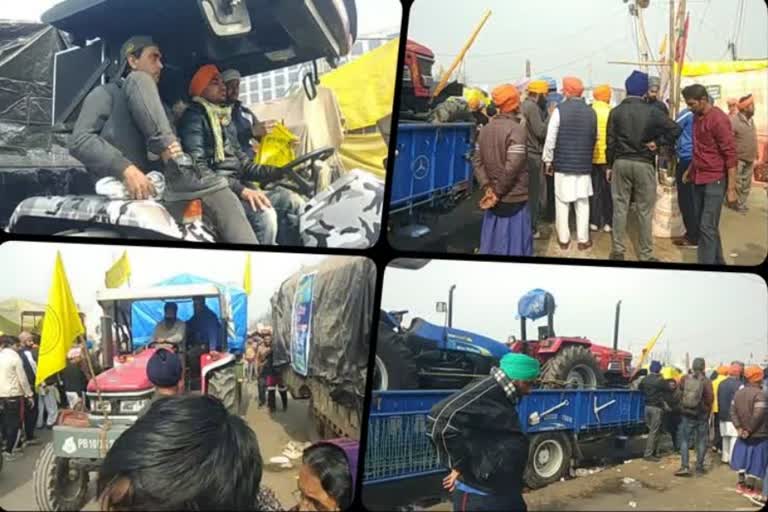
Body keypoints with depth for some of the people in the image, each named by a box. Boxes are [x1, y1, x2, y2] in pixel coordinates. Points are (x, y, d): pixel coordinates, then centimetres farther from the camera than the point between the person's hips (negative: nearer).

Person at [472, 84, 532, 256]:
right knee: (514, 244, 3)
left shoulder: (485, 129, 7)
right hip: (514, 198, -7)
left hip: (493, 199, 7)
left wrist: (487, 187, -4)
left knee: (493, 241, 14)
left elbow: (477, 161, 2)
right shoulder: (517, 129, -15)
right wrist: (499, 192, -13)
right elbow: (513, 167, -22)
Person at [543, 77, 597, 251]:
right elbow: (595, 138, 8)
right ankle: (583, 239, 11)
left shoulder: (560, 110, -10)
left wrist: (548, 160, 0)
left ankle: (563, 239, 12)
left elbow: (551, 139, -10)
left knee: (562, 203, 7)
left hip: (563, 163, -2)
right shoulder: (591, 112, 1)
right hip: (584, 164, 2)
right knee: (582, 203, 8)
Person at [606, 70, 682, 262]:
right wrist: (657, 142, -2)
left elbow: (611, 141, 1)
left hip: (621, 162, 2)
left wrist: (610, 165, 8)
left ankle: (618, 250, 10)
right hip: (644, 164, -2)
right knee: (645, 210, 4)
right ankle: (645, 254, 8)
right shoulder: (652, 111, -5)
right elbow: (675, 130, -11)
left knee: (620, 207, 8)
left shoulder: (616, 111, -1)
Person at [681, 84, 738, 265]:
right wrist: (690, 169, 19)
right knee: (703, 225, 12)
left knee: (707, 227, -9)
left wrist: (731, 188, -17)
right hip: (698, 179, 8)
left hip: (714, 181, -8)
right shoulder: (697, 117, 9)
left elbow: (730, 154, -15)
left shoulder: (718, 119, -15)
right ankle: (717, 261, 24)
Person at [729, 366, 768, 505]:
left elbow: (733, 412, 2)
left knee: (744, 459, 18)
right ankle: (749, 489, 6)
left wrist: (739, 428, -3)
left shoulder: (738, 393, 6)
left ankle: (742, 484, 25)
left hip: (743, 434, 7)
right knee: (755, 462, 1)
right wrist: (749, 430, -16)